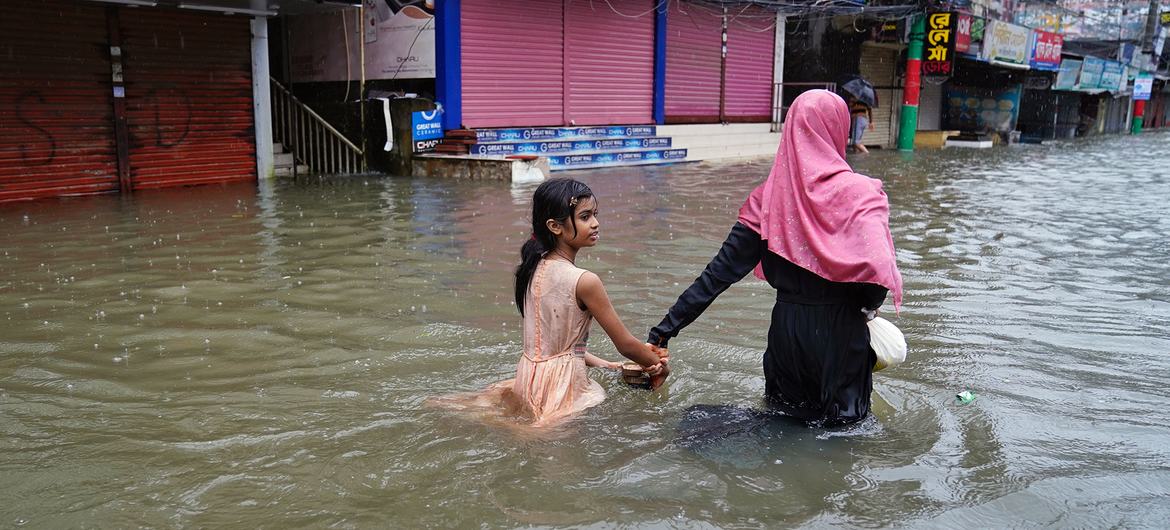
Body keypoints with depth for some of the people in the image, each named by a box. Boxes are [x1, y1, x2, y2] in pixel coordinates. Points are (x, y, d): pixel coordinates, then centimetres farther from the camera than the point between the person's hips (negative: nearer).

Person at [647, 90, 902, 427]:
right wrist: (868, 307, 0)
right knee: (844, 419, 20)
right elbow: (877, 268, -23)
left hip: (786, 331, 3)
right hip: (840, 334, -3)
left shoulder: (769, 197, -3)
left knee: (785, 411, 27)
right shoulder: (859, 193, -13)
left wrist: (669, 326, -1)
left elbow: (722, 270, -6)